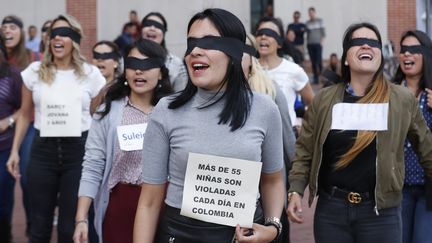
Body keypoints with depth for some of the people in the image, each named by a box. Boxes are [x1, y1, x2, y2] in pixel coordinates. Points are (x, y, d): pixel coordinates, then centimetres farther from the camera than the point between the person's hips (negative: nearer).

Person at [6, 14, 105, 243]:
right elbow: (25, 115, 12)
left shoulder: (90, 74, 0)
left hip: (79, 150, -1)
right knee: (40, 224, 8)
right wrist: (14, 150, 8)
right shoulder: (35, 71, 4)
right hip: (43, 150, 2)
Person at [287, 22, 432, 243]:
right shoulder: (324, 99, 3)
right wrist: (295, 191, -5)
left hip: (381, 211, -1)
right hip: (331, 208, 1)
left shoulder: (403, 100, 1)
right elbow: (304, 150, 6)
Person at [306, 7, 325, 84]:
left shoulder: (319, 21, 3)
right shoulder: (307, 23, 10)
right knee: (313, 62, 2)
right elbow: (307, 33, 14)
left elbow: (323, 32, 2)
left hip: (318, 44, -3)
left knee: (319, 61, -10)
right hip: (310, 44, 3)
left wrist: (322, 41, -7)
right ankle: (315, 78, 6)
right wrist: (307, 43, 4)